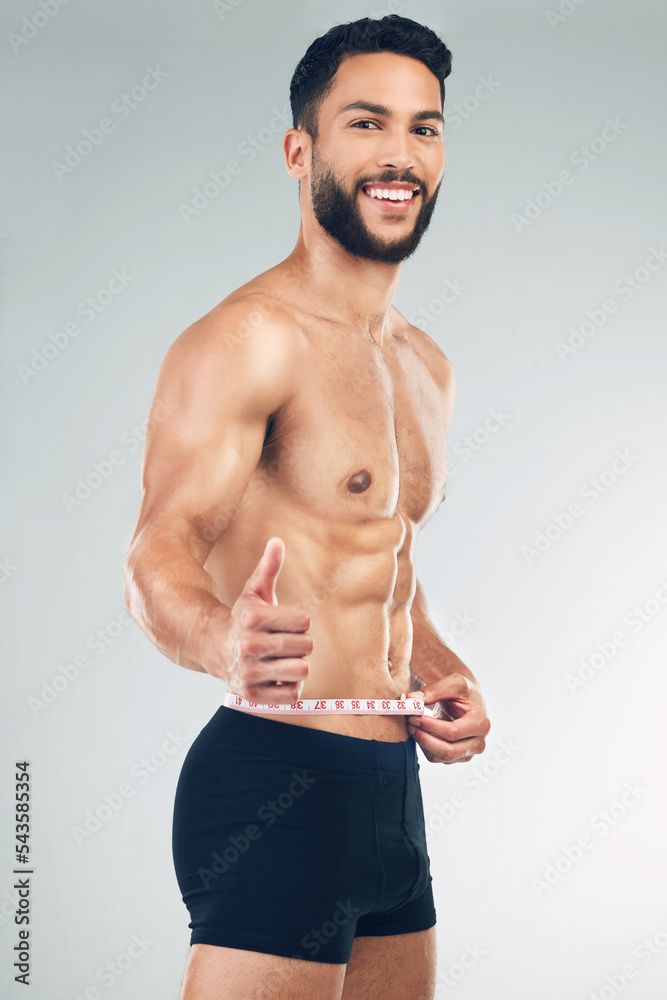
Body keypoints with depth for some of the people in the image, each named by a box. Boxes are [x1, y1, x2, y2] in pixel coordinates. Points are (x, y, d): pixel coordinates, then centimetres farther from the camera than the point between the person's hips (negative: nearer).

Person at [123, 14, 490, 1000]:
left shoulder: (426, 367, 15)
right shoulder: (251, 336, -13)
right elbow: (160, 553, -24)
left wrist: (443, 671, 6)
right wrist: (224, 640, -45)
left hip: (392, 788, 9)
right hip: (276, 789, -8)